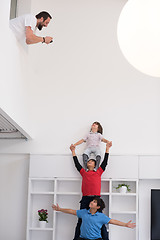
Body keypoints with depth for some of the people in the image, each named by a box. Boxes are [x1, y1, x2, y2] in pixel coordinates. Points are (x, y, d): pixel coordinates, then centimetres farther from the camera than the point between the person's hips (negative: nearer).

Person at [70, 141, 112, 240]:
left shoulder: (98, 172, 16)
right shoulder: (84, 173, 18)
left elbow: (105, 162, 18)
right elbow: (77, 163, 24)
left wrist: (107, 148, 21)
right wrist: (73, 151, 29)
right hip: (85, 199, 1)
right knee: (81, 221, 2)